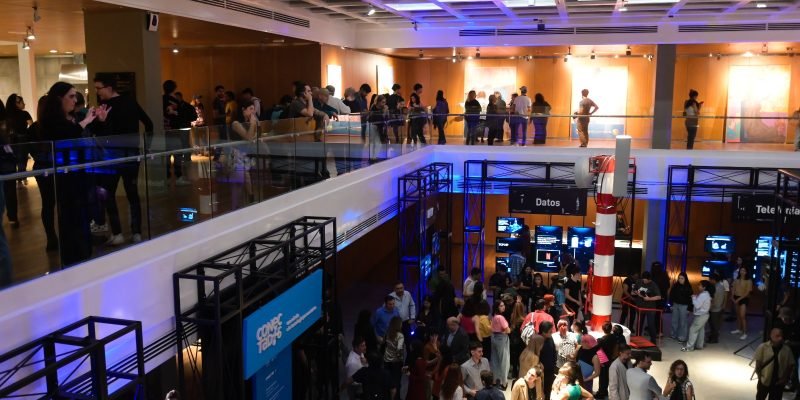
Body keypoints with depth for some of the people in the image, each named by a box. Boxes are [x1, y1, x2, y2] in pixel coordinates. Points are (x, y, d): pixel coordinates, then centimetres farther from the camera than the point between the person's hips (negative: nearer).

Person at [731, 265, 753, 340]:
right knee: (738, 315, 16)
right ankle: (739, 329, 31)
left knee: (743, 316, -12)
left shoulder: (749, 281, -10)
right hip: (736, 298, 5)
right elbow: (733, 289, 7)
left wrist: (739, 299, -17)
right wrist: (732, 297, -8)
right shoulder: (736, 280, 5)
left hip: (744, 299, -5)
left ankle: (745, 333, -8)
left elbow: (747, 292, -14)